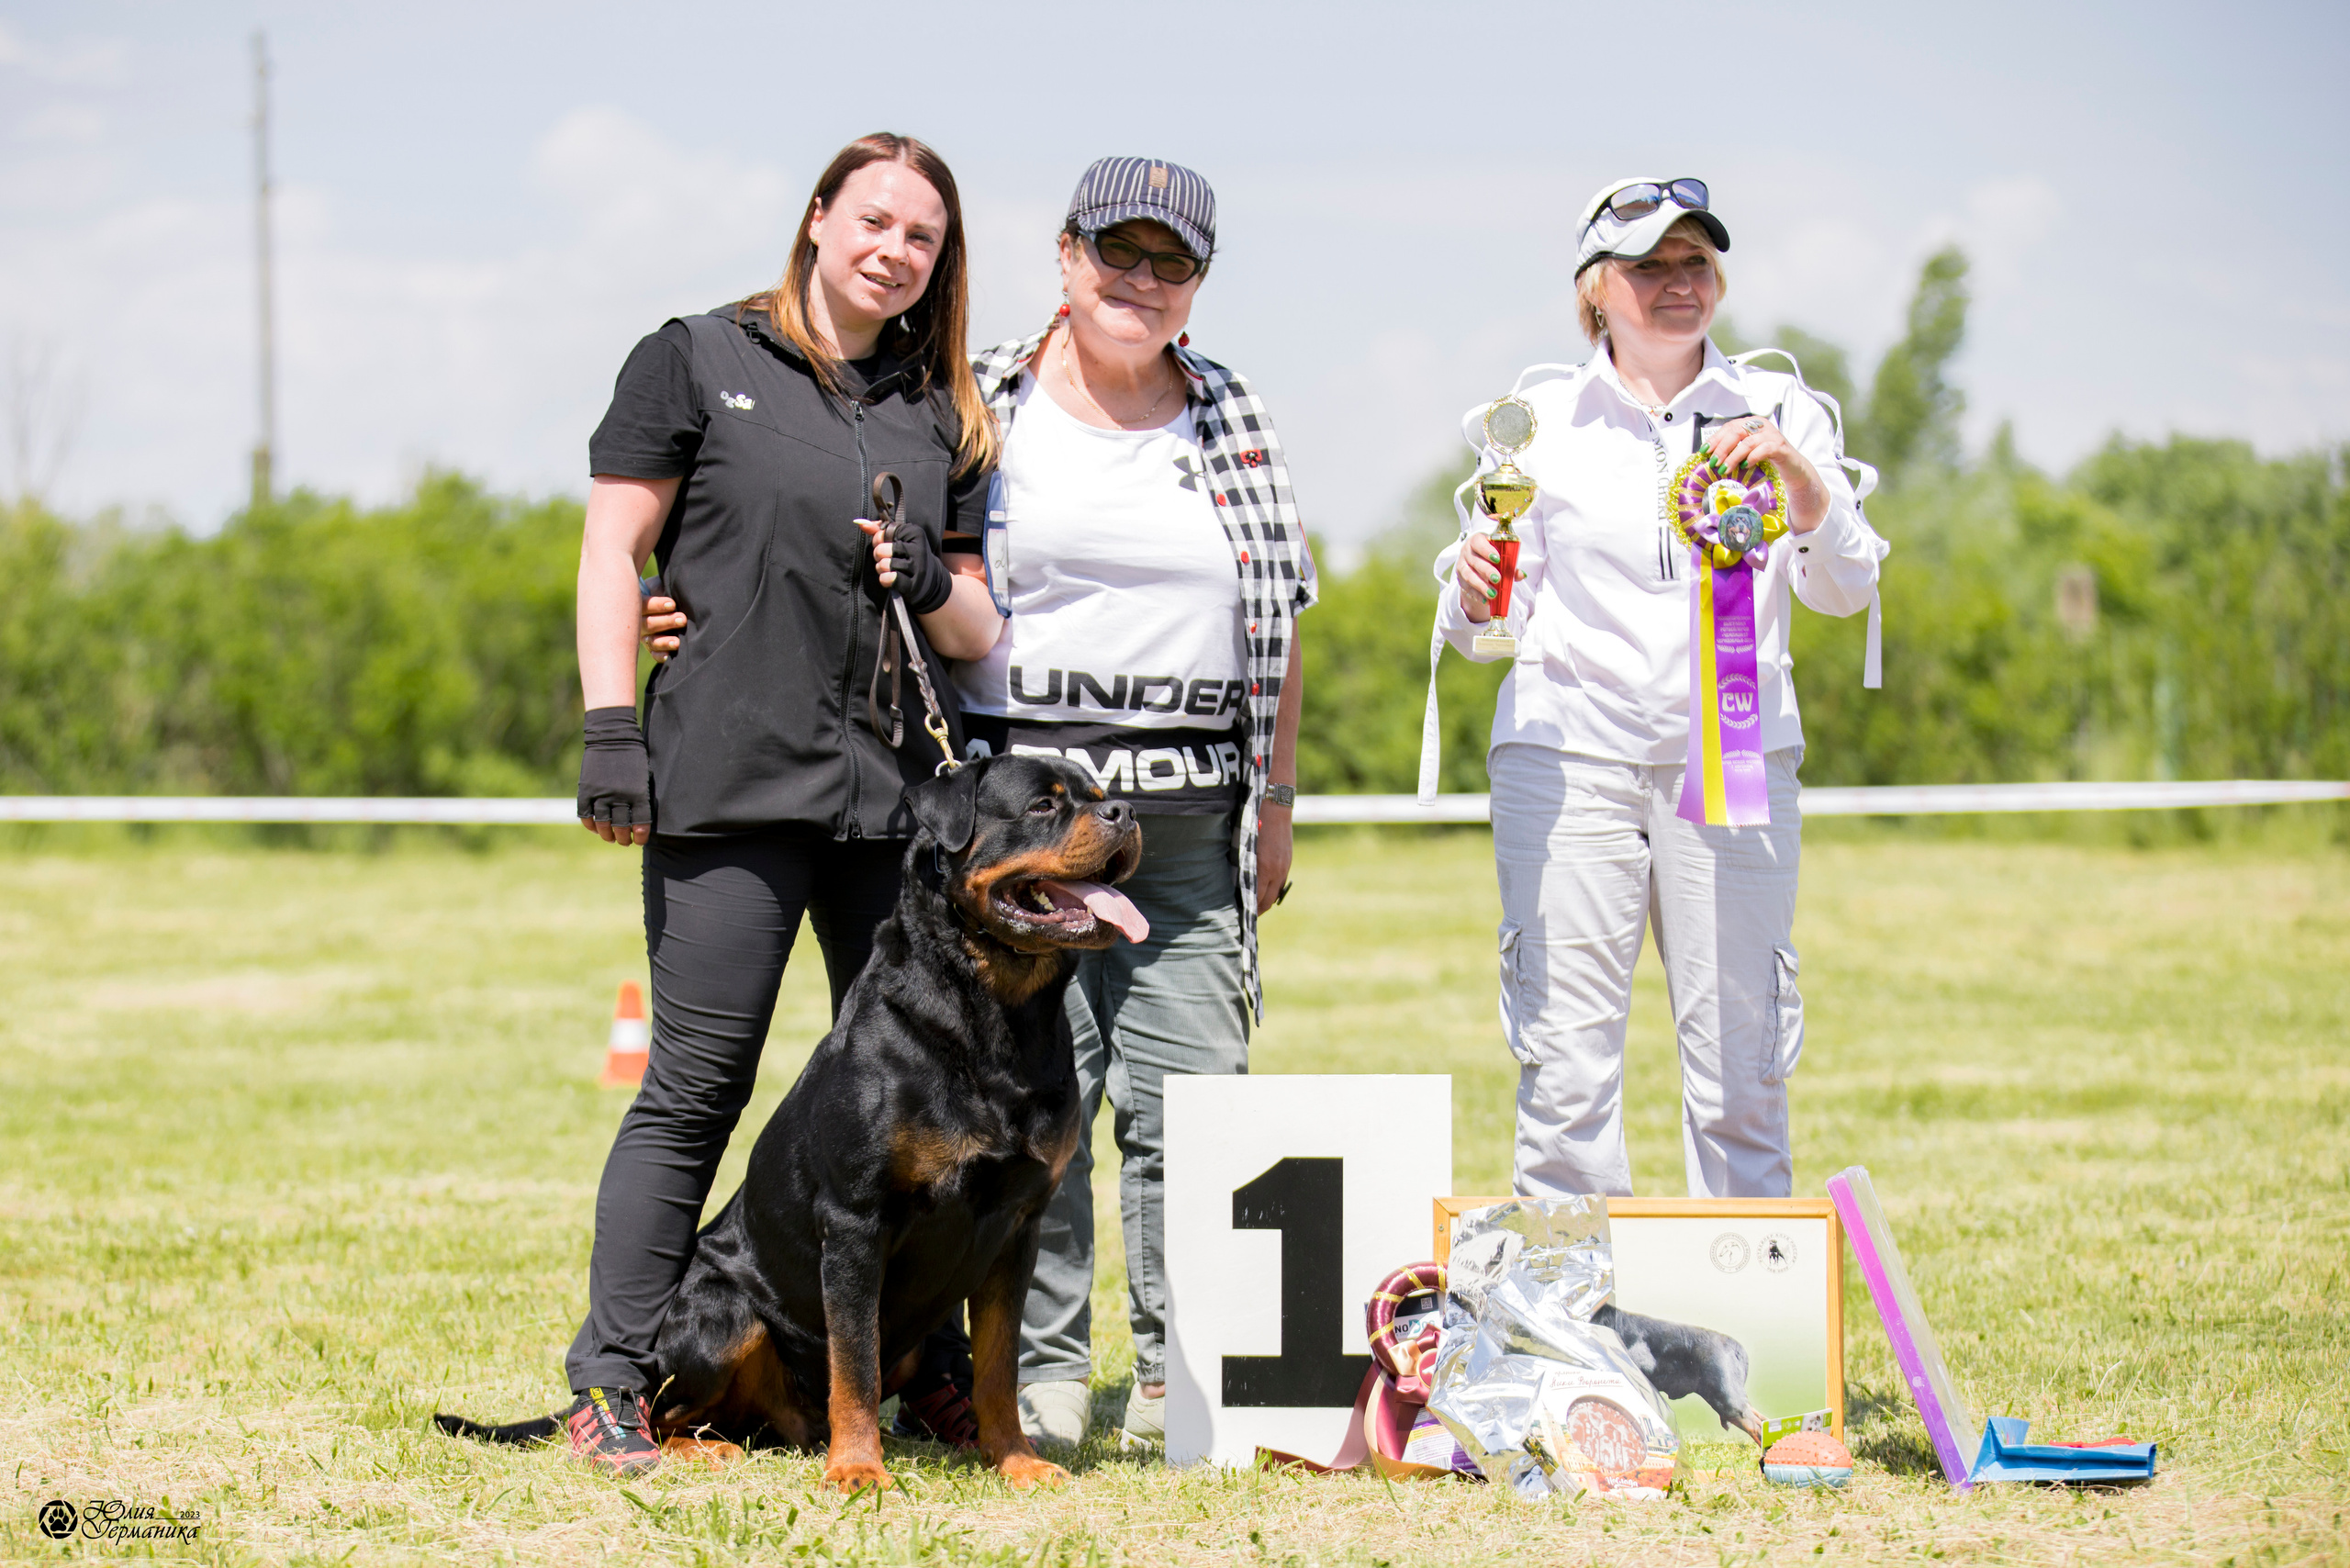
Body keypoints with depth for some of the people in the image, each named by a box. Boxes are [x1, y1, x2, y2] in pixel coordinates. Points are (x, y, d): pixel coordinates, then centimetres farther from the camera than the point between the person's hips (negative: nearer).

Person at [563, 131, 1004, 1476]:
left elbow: (980, 633, 18)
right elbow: (614, 555, 3)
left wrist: (933, 587, -5)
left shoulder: (941, 415, 17)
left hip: (896, 791, 5)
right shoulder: (698, 361, 5)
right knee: (699, 1085, -6)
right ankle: (612, 1384, -2)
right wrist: (611, 733, -7)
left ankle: (930, 1370, 14)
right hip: (729, 781, -4)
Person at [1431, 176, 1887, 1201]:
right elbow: (1480, 631, 10)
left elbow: (1846, 591, 1)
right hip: (1567, 754, -1)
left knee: (1739, 1073, -2)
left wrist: (1800, 477, -16)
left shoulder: (1779, 414, 10)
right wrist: (1472, 592, -13)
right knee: (1566, 1070, -6)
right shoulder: (1540, 422, 8)